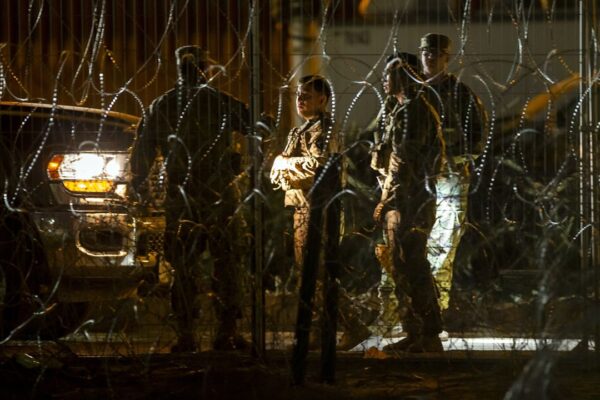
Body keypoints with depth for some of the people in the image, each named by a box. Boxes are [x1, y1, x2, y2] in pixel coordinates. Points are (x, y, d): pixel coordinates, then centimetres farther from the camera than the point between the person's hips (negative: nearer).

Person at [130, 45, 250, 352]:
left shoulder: (160, 107, 6)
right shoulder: (220, 102, -2)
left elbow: (143, 149, 10)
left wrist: (141, 184, 23)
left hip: (180, 197, 2)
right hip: (220, 193, -2)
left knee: (183, 267, 7)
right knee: (225, 263, 5)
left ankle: (185, 335, 4)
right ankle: (227, 333, 2)